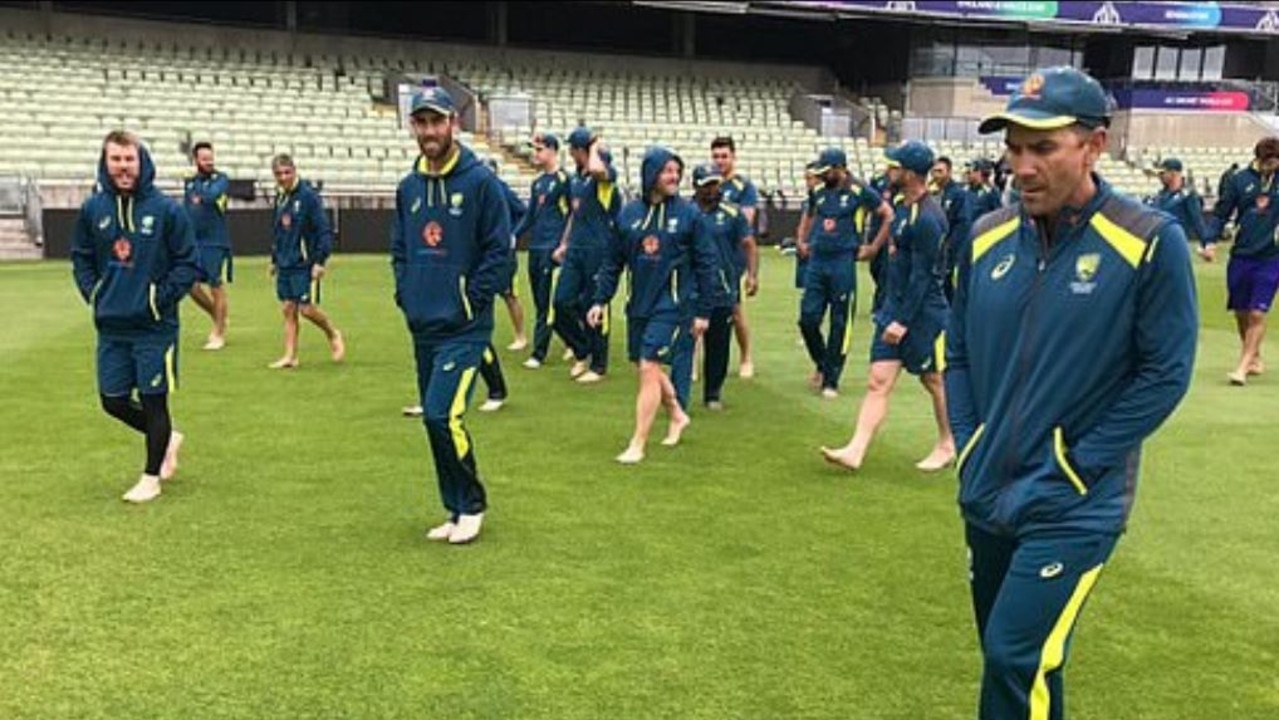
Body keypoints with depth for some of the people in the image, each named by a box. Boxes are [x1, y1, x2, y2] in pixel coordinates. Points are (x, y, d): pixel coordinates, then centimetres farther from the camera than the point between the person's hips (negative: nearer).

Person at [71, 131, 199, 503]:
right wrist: (93, 293, 1)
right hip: (110, 327, 4)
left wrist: (162, 298, -12)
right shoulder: (92, 208, 2)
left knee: (153, 400, 3)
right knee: (113, 401, 9)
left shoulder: (166, 209, -9)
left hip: (154, 326, -4)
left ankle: (151, 477, 19)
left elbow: (189, 263, -5)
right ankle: (167, 438, 35)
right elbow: (81, 258, 14)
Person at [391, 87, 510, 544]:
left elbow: (499, 248, -10)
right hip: (422, 326, 7)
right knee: (435, 419, 10)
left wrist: (469, 301, -13)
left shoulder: (480, 181, -8)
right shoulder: (409, 187, 10)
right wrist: (405, 293, 6)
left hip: (464, 326, -7)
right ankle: (457, 511, 23)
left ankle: (472, 505, 5)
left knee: (443, 416, -15)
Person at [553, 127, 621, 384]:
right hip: (575, 249, 7)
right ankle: (582, 352, 23)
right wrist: (564, 244, 21)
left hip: (598, 250, -7)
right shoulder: (576, 178, 14)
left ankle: (598, 366, 15)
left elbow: (596, 168, -35)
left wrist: (595, 148, -16)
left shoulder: (606, 174, -10)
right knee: (562, 302, 3)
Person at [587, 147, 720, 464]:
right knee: (648, 368, 15)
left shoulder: (689, 214, -6)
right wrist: (600, 300, 2)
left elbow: (705, 265, -3)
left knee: (649, 369, -9)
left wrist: (704, 312, -3)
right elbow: (613, 261, 8)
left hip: (671, 306, -4)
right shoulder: (629, 213, 3)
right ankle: (677, 415, 40)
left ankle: (638, 444, 1)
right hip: (639, 304, 5)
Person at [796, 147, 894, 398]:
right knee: (808, 319, 1)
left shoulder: (860, 192, -6)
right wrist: (802, 240, 20)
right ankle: (822, 365, 26)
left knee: (839, 325, 1)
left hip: (843, 264, -5)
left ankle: (831, 380, 10)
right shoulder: (819, 192, 10)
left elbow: (889, 216, -2)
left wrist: (873, 248, -3)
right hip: (817, 262, 5)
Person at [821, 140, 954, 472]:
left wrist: (903, 321, -21)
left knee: (934, 381, 9)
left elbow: (922, 276, -21)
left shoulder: (926, 219, -20)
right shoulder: (904, 206, 9)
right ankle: (855, 451, -2)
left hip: (922, 311, -9)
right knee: (878, 381, 1)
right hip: (894, 305, 9)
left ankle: (947, 446, 28)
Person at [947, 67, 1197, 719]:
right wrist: (968, 447, 3)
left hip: (1074, 506, -5)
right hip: (985, 496, 6)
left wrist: (1075, 465, -13)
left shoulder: (1149, 242, -13)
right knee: (1007, 657, 18)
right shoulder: (988, 237, 2)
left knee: (1016, 660, -10)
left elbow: (1165, 373, -11)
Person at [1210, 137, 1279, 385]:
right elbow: (1221, 212, 2)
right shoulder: (1239, 179, 0)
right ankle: (1254, 358, 32)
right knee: (1241, 313, 11)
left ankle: (1243, 367, -6)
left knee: (1257, 314, -8)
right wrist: (1210, 241, -10)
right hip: (1240, 256, 2)